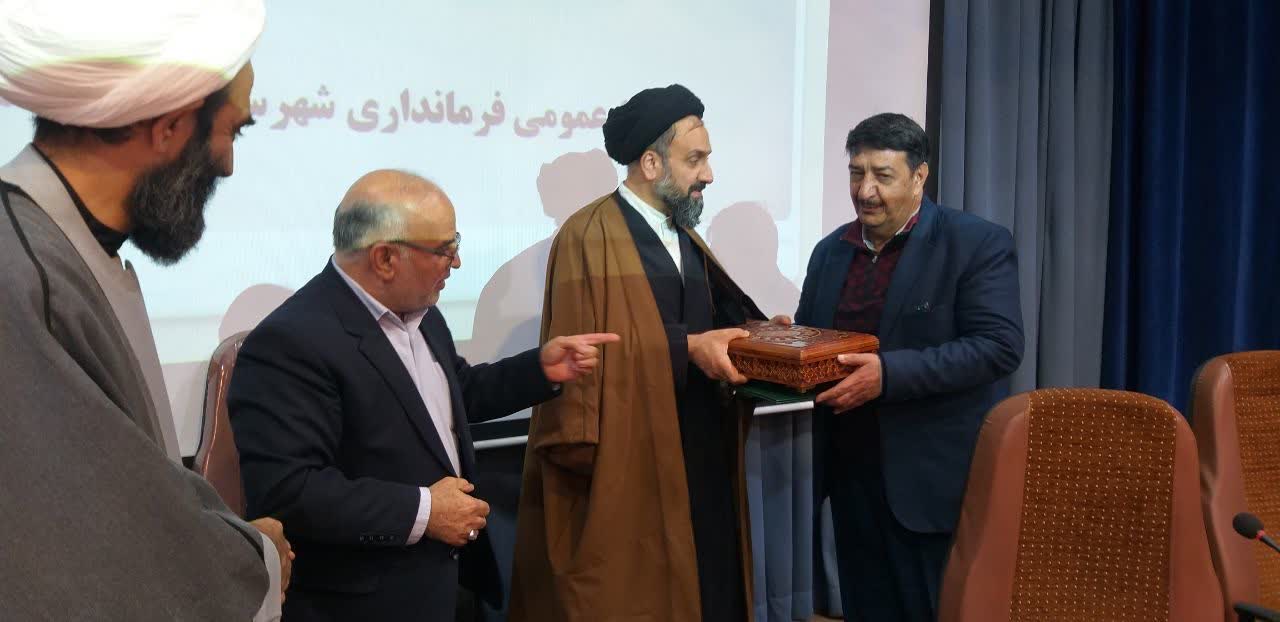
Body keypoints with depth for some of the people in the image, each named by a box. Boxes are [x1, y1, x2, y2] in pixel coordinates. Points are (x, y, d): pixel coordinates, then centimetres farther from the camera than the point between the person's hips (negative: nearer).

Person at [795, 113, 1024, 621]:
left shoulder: (979, 244, -8)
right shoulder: (830, 251, 11)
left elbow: (999, 345, -18)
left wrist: (889, 374, -27)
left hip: (934, 478, -5)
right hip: (851, 473, 6)